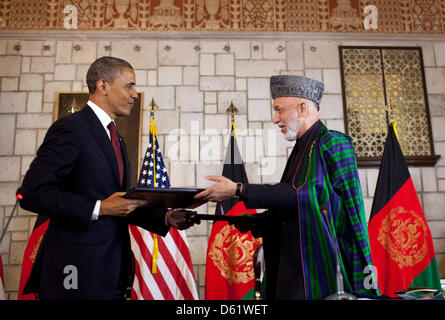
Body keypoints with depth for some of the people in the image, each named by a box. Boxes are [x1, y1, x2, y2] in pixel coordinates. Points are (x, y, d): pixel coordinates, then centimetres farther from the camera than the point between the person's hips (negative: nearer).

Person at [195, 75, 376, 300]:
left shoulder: (333, 143, -9)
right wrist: (255, 222, 3)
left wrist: (238, 190, -19)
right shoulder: (300, 150, 15)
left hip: (316, 265, -7)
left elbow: (302, 194, -20)